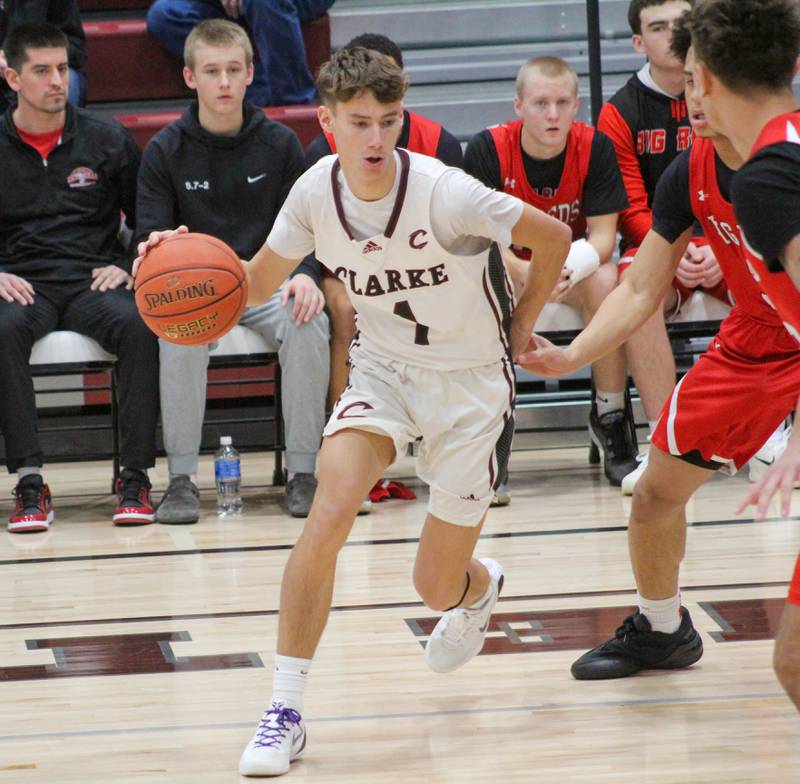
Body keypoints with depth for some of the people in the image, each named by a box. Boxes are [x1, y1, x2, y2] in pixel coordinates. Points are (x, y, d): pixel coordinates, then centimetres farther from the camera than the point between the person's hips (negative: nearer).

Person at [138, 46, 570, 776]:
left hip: (468, 379, -3)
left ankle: (480, 587, 47)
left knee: (438, 587, 5)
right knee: (330, 511, -25)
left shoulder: (444, 193, -26)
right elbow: (257, 281, 1)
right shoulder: (317, 191, -13)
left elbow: (554, 237, -12)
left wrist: (519, 331, 0)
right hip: (382, 366, 3)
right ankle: (286, 708, -17)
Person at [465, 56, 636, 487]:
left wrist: (569, 269, -38)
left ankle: (610, 417, -19)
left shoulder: (594, 147, -13)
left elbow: (603, 234, -15)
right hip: (507, 267, -1)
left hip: (575, 268, 1)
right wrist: (527, 273, -39)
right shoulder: (487, 149, -17)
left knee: (605, 282, -33)